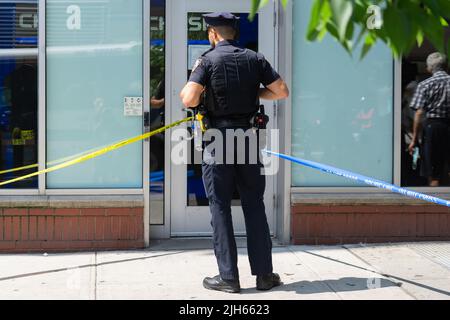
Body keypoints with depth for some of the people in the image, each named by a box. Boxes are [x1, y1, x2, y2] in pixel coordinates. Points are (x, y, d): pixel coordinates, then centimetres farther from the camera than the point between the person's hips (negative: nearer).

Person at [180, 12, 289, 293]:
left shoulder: (207, 60, -6)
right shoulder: (254, 59, 5)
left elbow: (189, 100, -16)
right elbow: (282, 91, 3)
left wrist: (193, 79, 4)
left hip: (218, 141, -3)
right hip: (249, 139, 3)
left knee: (220, 209, 4)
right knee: (255, 207, 10)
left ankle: (228, 277, 6)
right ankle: (264, 274, 14)